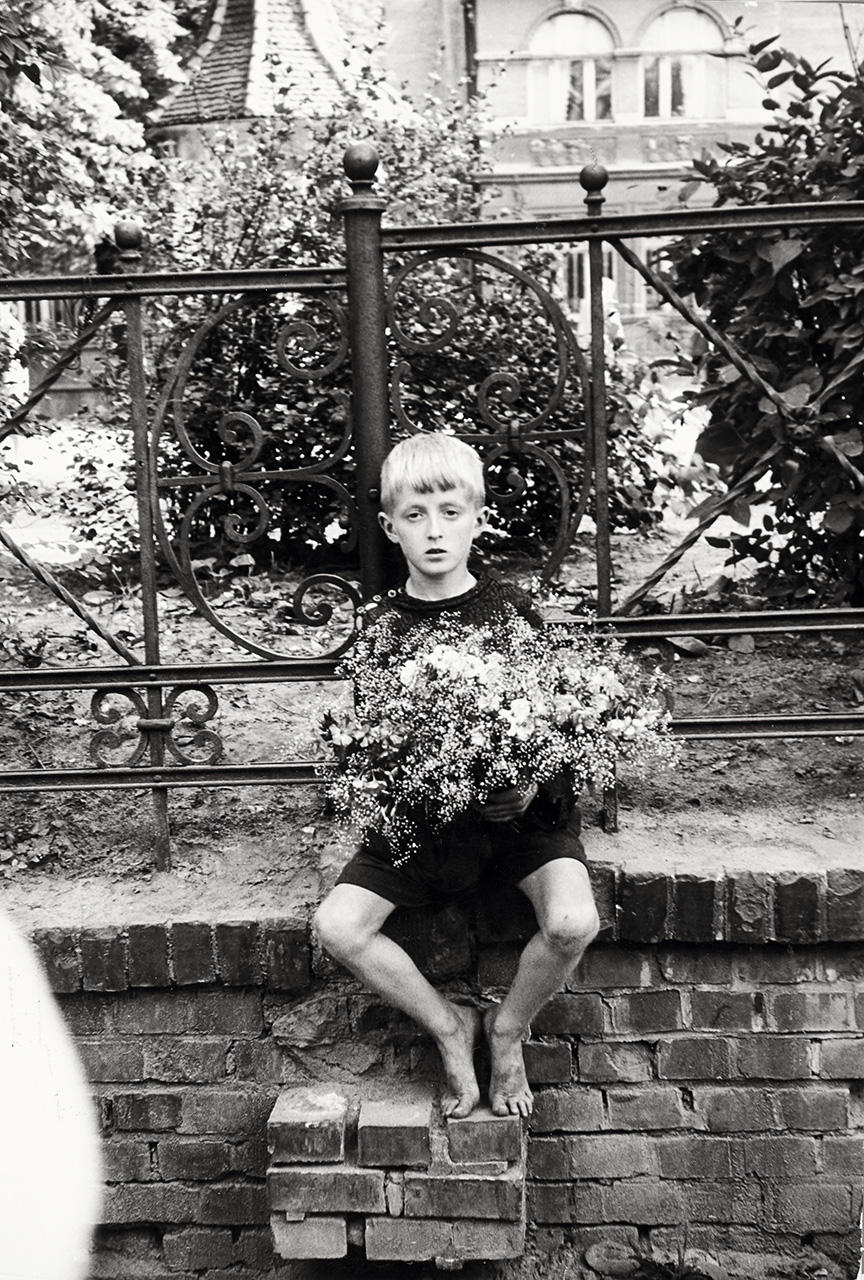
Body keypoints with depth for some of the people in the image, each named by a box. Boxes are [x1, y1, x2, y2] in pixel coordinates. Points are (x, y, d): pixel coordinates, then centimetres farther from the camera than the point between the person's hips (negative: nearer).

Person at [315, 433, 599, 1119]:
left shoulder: (512, 609, -2)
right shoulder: (382, 623, 2)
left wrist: (533, 784, -16)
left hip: (519, 805, -1)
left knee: (574, 923, -26)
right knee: (337, 926, -17)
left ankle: (508, 1028, 7)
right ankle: (449, 1025, 8)